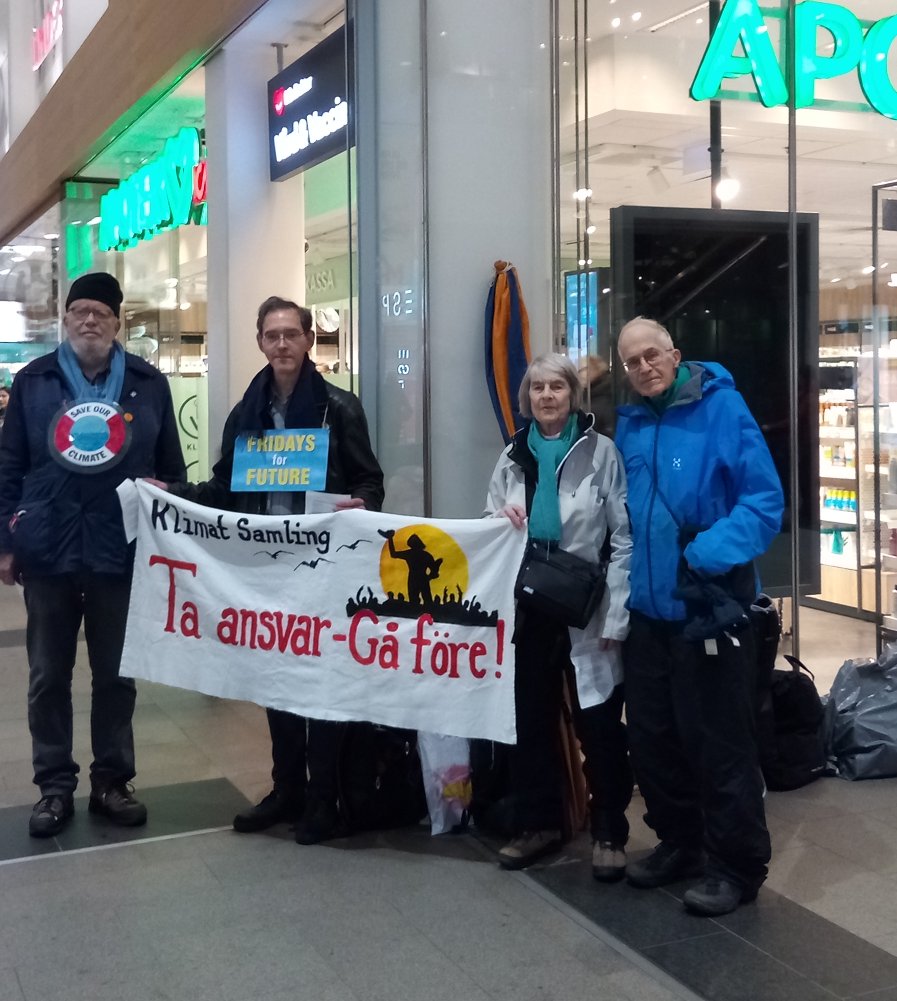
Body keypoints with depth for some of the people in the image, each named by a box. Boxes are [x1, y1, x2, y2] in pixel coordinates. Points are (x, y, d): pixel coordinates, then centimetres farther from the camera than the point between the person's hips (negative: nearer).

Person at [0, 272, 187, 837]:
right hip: (47, 553, 0)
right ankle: (55, 786, 21)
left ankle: (112, 781, 22)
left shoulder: (149, 384, 4)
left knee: (116, 676, 9)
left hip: (122, 553, 0)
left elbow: (172, 467, 9)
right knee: (48, 677, 8)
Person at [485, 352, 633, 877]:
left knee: (599, 725, 2)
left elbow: (624, 536, -8)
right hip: (528, 608, 5)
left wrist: (616, 613, -14)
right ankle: (538, 823, 27)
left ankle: (609, 833, 16)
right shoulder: (513, 457, 11)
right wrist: (502, 519, -8)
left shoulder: (601, 451, -4)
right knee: (530, 719, 12)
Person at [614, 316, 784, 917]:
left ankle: (737, 865, 18)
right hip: (648, 607, 7)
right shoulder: (629, 424, 9)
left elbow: (765, 501, -16)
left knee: (718, 745, 2)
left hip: (710, 608, -7)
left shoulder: (721, 408, -11)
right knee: (652, 738, 16)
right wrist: (625, 574, 8)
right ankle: (681, 843, 34)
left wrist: (707, 554, -27)